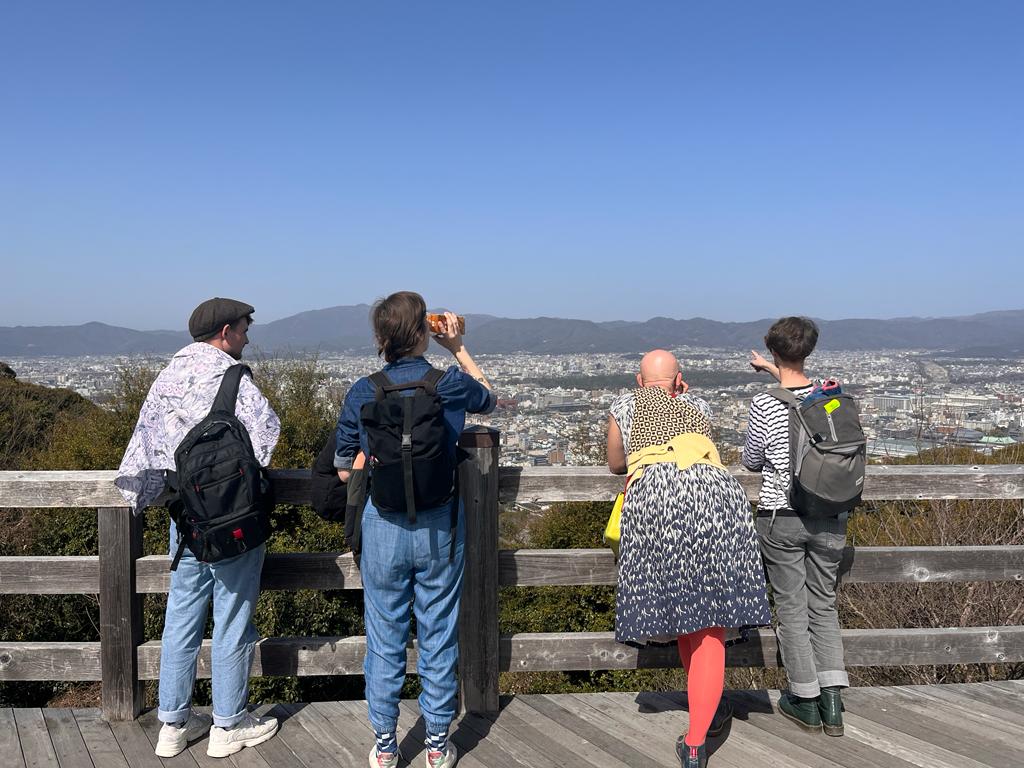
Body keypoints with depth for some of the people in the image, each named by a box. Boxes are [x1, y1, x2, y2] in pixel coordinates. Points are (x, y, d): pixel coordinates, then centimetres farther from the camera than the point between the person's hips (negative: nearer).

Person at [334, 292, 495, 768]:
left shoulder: (362, 394, -7)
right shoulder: (452, 385, -8)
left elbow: (345, 470, 2)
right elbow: (489, 401, 17)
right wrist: (459, 348, 17)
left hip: (384, 528, 0)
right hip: (440, 527, 0)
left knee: (385, 641, 14)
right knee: (438, 640, 13)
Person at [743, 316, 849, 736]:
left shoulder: (764, 405, -15)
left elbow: (751, 462, -1)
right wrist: (773, 371, 36)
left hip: (781, 518, -4)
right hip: (830, 517, 4)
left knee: (792, 610, 8)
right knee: (825, 607, 15)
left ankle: (806, 701, 17)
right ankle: (832, 701, 12)